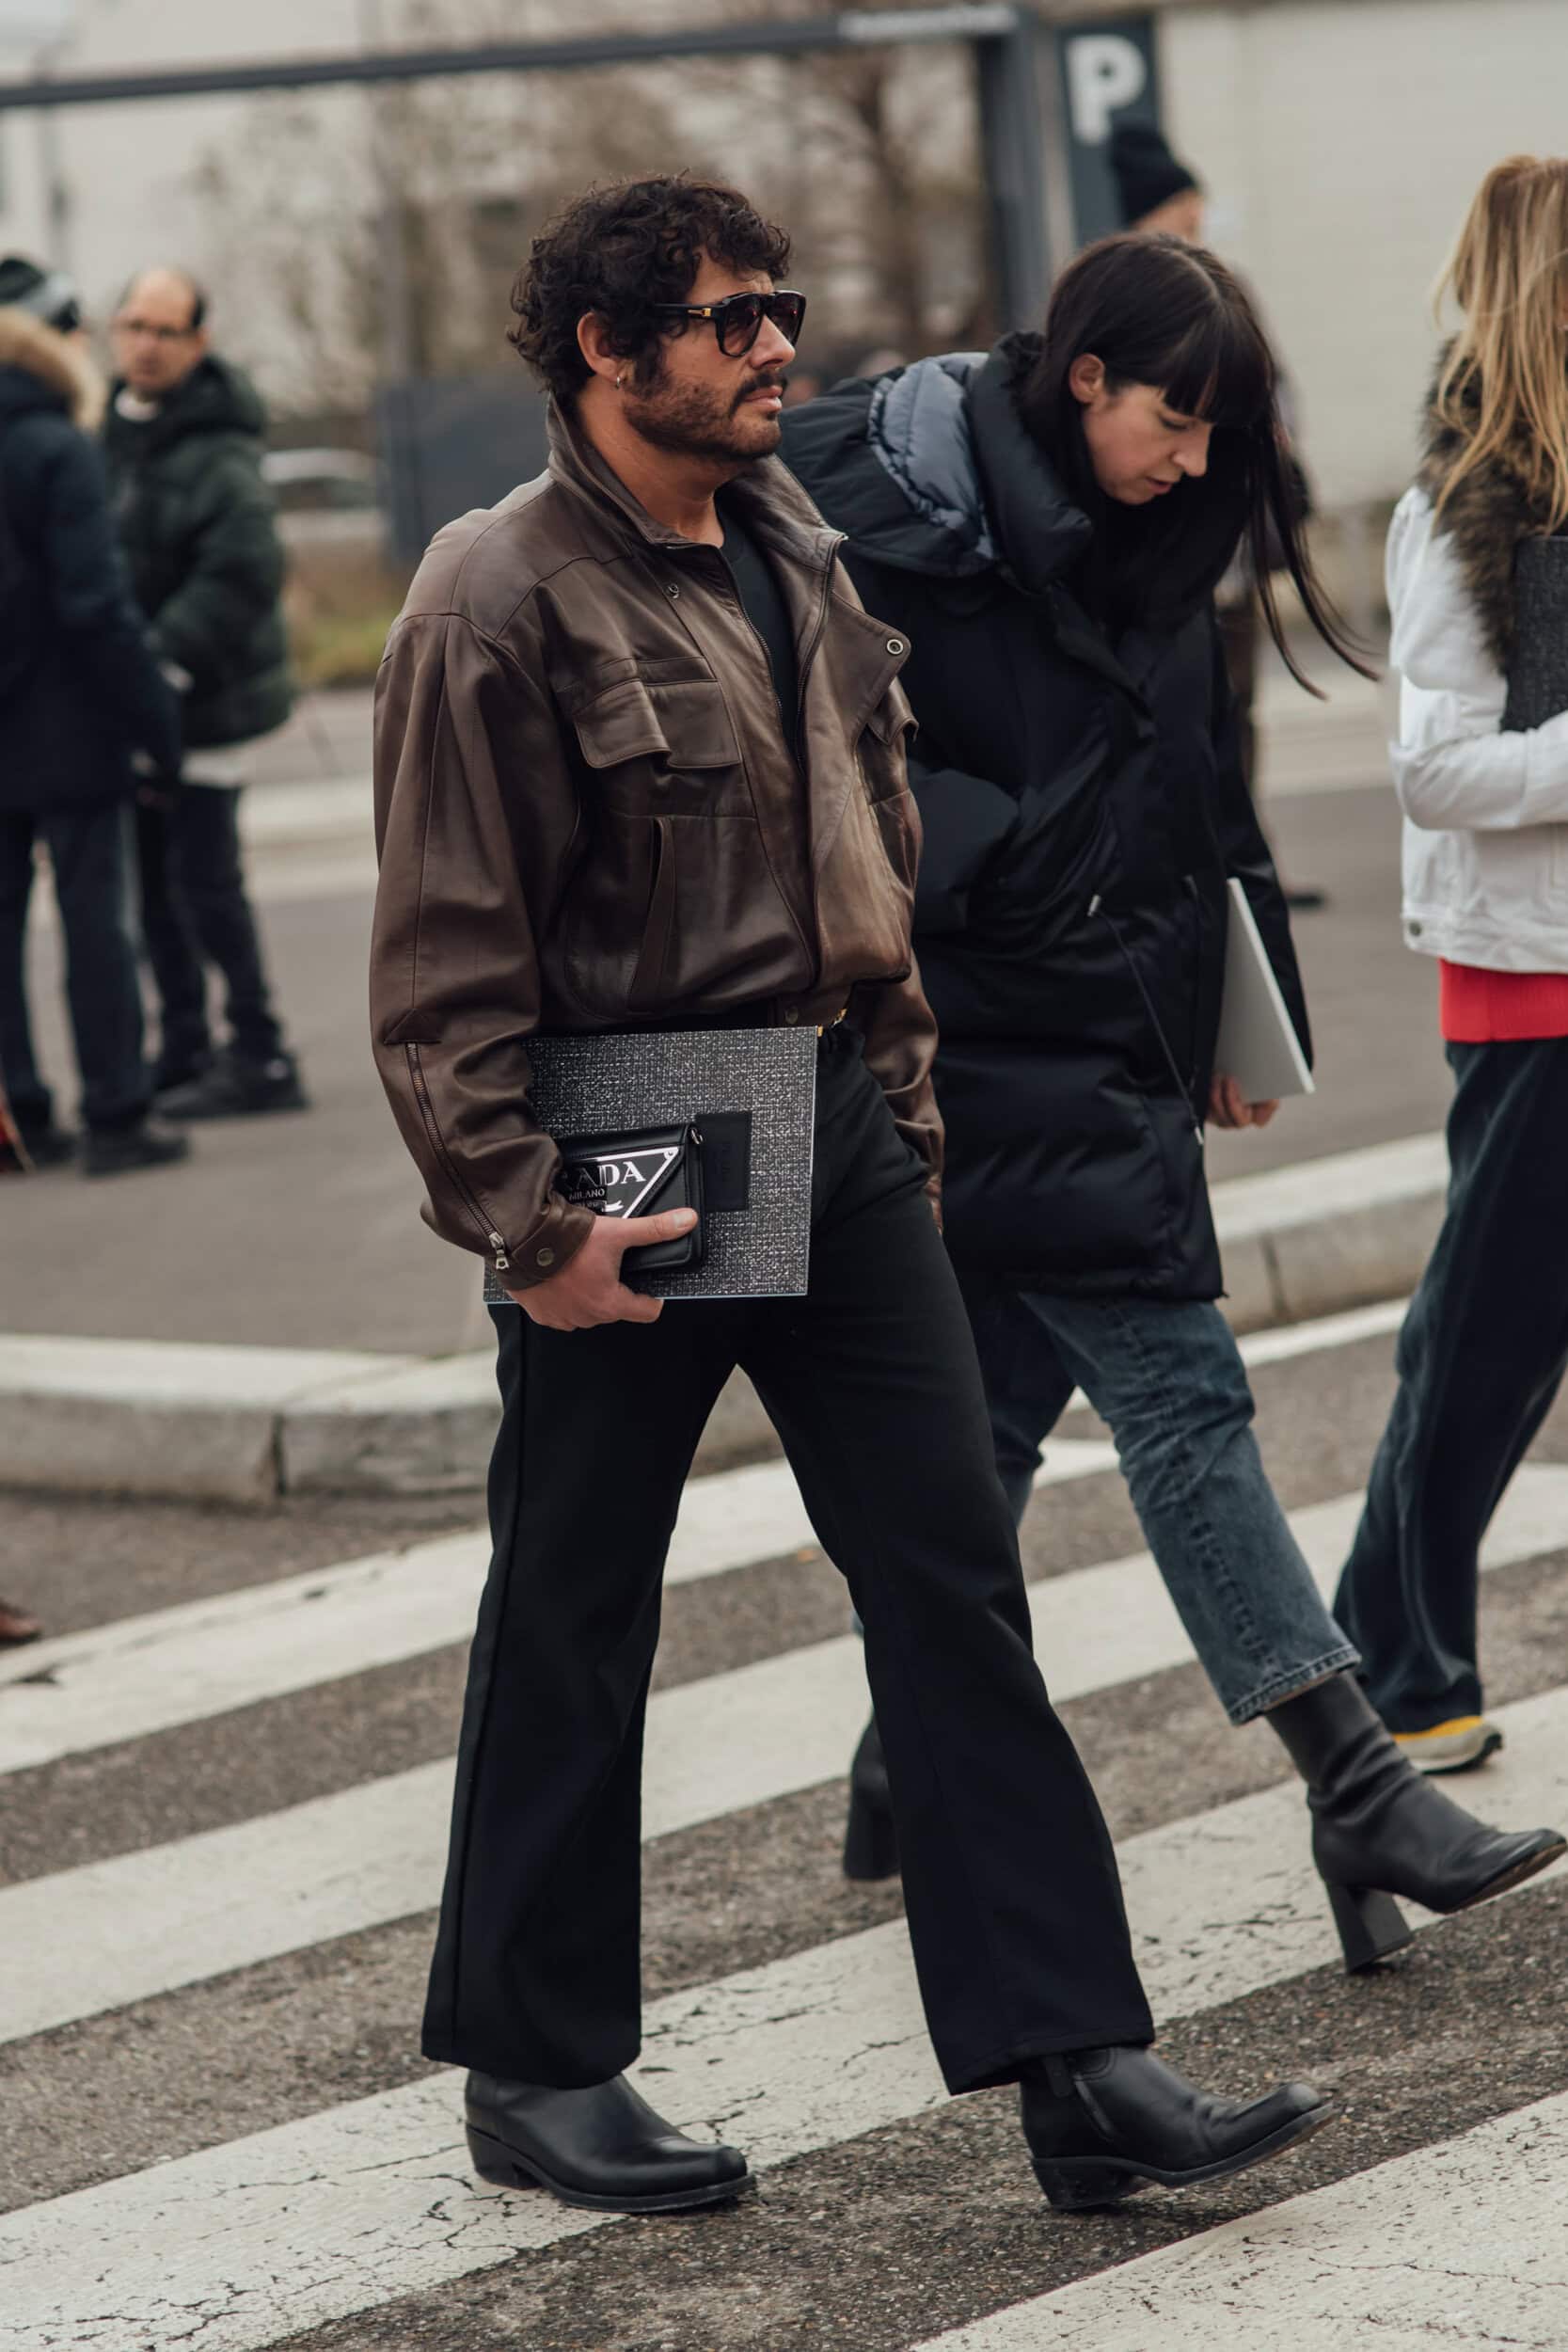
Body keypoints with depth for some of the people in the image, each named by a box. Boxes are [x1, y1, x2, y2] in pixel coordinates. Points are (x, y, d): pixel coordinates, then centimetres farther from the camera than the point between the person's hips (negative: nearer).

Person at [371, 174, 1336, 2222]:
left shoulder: (793, 556, 10)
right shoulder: (499, 605, -12)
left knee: (957, 1582, 2)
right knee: (574, 1624, 6)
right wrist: (532, 1225, -18)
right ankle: (534, 2073, 21)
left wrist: (900, 1091, 16)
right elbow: (445, 969, -14)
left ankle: (1077, 2070, 4)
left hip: (835, 1130, 7)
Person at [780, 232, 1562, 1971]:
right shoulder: (909, 527, -13)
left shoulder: (1144, 556, 11)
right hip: (999, 1049, -8)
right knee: (1180, 1395, -10)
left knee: (1001, 1403, 14)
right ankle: (1359, 1795, -11)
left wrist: (1236, 1024, 17)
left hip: (1111, 1048, 8)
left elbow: (1205, 800, 19)